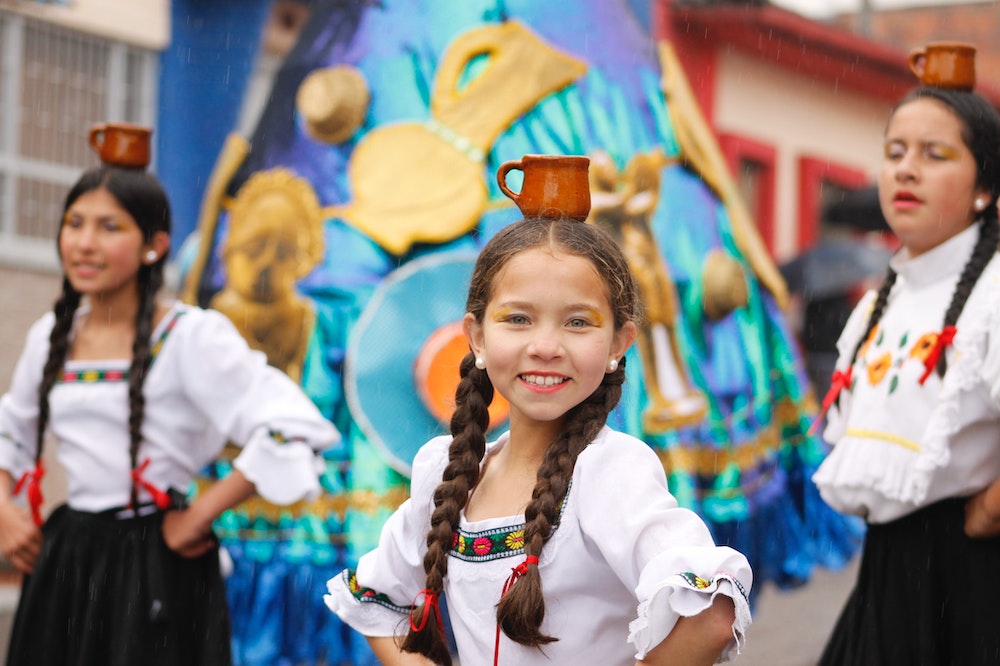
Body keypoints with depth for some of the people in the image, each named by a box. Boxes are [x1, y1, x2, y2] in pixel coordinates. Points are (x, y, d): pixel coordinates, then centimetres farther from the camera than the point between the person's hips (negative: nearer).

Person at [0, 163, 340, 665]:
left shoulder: (192, 337, -12)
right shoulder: (51, 335, 7)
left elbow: (290, 430, -21)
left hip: (155, 568, -5)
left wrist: (199, 515, -15)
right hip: (63, 564, 5)